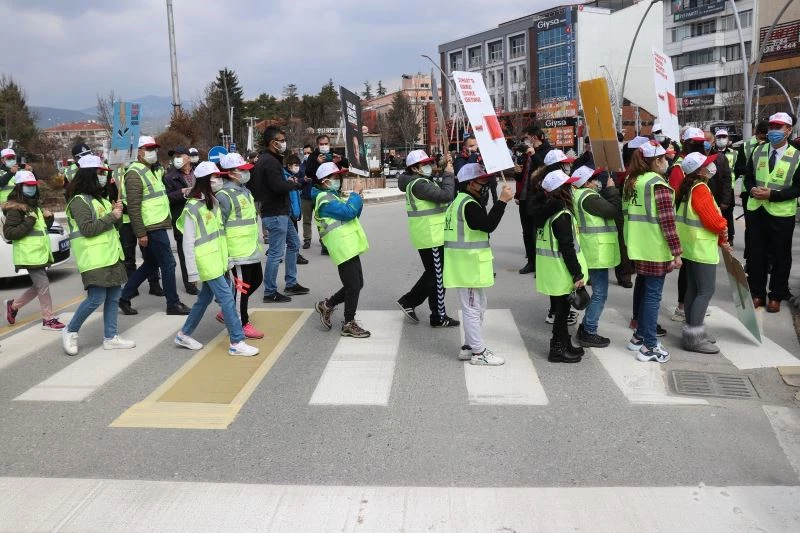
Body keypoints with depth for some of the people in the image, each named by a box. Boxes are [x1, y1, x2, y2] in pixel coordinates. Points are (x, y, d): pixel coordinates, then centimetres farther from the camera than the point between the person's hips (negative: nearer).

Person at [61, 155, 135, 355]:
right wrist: (111, 216, -16)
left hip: (111, 254, 9)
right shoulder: (79, 201, -11)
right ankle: (70, 331, 10)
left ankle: (110, 337, 15)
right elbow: (88, 229, -20)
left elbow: (115, 225, 20)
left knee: (114, 295, 8)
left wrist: (118, 213, 1)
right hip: (94, 258, -9)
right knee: (96, 298, -9)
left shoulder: (101, 198, 17)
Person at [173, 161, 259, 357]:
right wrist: (193, 271, -16)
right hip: (206, 262, -8)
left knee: (205, 297, 15)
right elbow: (188, 243, -14)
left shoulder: (213, 202, 11)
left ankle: (184, 334, 29)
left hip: (217, 260, 8)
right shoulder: (192, 208, -14)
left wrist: (226, 257, 14)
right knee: (226, 297, -9)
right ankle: (237, 342, -4)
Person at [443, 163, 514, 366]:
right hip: (469, 265, -11)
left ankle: (469, 346, 26)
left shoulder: (461, 201, 16)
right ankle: (478, 352, 4)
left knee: (477, 306, 19)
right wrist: (502, 201, -26)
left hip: (468, 264, 11)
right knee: (473, 308, -3)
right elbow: (488, 225, -28)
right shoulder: (468, 204, -18)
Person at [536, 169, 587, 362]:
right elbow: (567, 249, -21)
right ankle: (558, 349, 12)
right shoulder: (562, 216, -20)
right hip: (561, 273, -8)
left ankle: (564, 344, 29)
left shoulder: (547, 211, 7)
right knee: (562, 310, 2)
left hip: (551, 272, 8)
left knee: (560, 308, 18)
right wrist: (577, 274, -16)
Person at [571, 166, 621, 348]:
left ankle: (586, 327, 25)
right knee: (600, 293, -4)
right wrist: (611, 189, -9)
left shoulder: (582, 195, 13)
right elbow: (615, 210, -19)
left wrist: (607, 190, 3)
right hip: (597, 250, -11)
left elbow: (604, 209, 13)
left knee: (598, 291, 19)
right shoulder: (589, 197, -19)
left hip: (593, 250, 11)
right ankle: (589, 333, 2)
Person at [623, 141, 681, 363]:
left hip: (637, 247, 8)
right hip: (655, 249, -8)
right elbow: (667, 222, -19)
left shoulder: (631, 181, 10)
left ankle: (639, 336, 29)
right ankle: (649, 347, 1)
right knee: (652, 295, -3)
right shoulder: (658, 185, -16)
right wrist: (677, 252, -15)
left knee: (642, 290, 19)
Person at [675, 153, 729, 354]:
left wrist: (720, 240, 15)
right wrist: (724, 228, 3)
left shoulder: (689, 187, 11)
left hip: (691, 246, 10)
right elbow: (713, 221, -19)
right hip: (702, 248, -10)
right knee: (706, 290, -6)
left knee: (693, 289, 13)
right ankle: (694, 337, -5)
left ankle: (693, 331, 20)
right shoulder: (700, 189, -18)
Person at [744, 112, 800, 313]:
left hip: (781, 214, -3)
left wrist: (772, 194, -20)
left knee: (780, 256, 7)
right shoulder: (758, 151, 6)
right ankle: (757, 293, 21)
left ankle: (776, 296, 19)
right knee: (756, 254, 9)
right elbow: (748, 176, 10)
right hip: (756, 210, 3)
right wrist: (752, 189, -11)